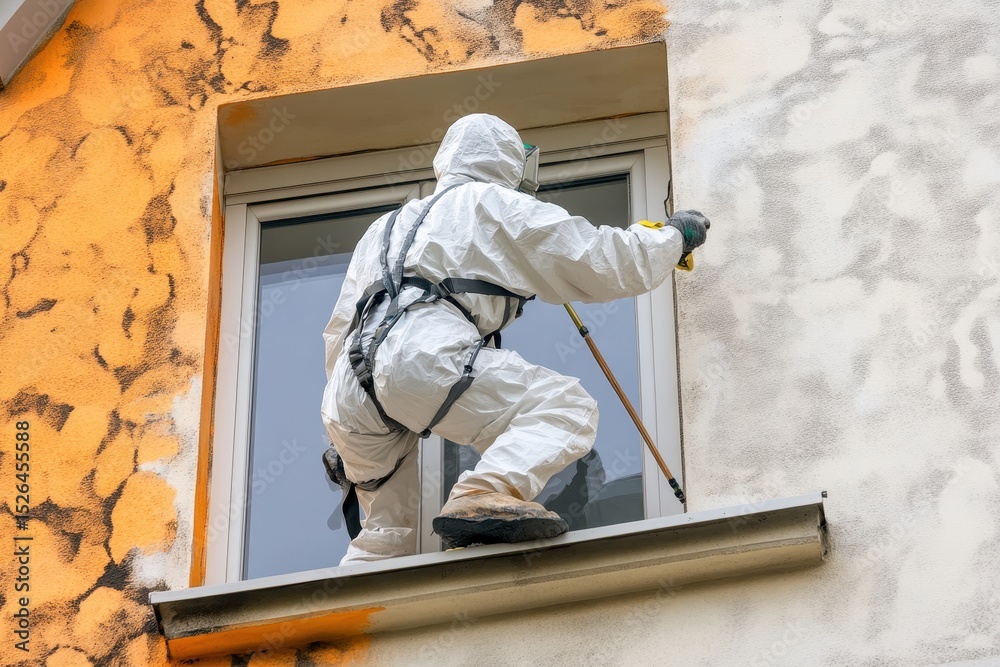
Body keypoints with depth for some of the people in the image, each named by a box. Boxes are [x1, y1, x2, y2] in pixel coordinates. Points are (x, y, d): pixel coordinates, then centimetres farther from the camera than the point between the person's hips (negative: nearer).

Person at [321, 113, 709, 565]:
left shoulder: (388, 225, 38)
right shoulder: (497, 204, 19)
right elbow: (604, 262, 15)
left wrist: (342, 434, 38)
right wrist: (676, 235, 32)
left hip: (349, 390, 7)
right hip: (421, 355, -7)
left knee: (386, 544, 21)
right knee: (566, 408, -9)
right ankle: (484, 497, -34)